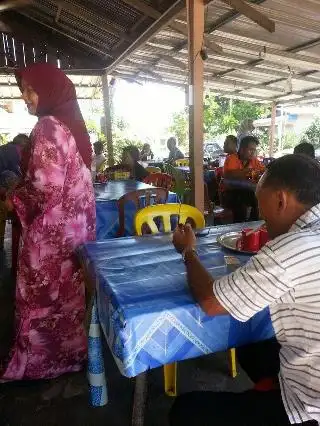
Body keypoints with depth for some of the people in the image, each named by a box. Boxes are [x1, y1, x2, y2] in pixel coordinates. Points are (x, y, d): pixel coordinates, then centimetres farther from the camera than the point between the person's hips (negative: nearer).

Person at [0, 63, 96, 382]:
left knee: (44, 295, 8)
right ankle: (70, 349, 39)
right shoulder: (71, 124, 10)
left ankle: (42, 360, 27)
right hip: (75, 224, 9)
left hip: (50, 230, -9)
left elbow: (45, 188, -24)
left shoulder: (48, 128, -18)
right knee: (67, 291, 21)